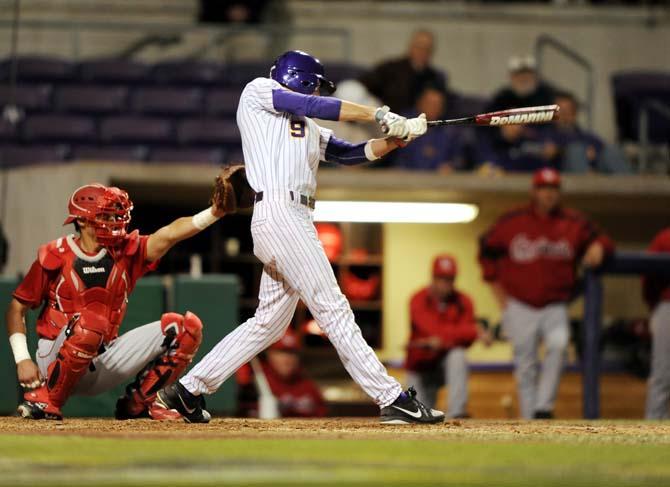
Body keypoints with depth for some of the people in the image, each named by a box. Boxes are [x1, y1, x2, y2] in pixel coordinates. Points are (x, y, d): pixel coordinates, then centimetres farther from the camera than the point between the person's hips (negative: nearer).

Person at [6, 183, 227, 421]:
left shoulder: (125, 251, 2)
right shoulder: (55, 256, -6)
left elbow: (169, 234, -15)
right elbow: (17, 308, -2)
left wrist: (214, 213, -32)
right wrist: (22, 360, -13)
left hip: (103, 364, 5)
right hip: (56, 358, -4)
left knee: (185, 327, -7)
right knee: (90, 322, -39)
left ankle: (138, 402, 4)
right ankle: (45, 400, -20)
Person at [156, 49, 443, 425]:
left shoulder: (310, 130, 28)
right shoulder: (258, 91, 7)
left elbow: (352, 154, 19)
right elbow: (314, 107, -6)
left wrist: (399, 136, 3)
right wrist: (380, 115, -5)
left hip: (298, 221, 9)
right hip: (279, 213, -9)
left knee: (270, 322, 10)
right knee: (333, 309, -10)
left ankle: (188, 390, 15)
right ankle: (393, 400, -12)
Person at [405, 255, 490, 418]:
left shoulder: (463, 302, -7)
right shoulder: (419, 300, -15)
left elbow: (466, 340, -14)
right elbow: (435, 331, -28)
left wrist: (442, 340, -32)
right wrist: (476, 331, -35)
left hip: (447, 364, 1)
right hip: (420, 368, -1)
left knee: (458, 355, -35)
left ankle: (456, 413, -35)